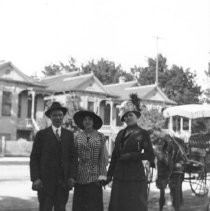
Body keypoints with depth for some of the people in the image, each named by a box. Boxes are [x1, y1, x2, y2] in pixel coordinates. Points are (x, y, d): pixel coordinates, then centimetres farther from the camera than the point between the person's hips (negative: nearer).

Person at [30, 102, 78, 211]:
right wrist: (35, 178, -10)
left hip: (63, 181, 3)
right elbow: (34, 158, -1)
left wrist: (72, 176, -4)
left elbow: (73, 157, 7)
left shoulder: (69, 135, 10)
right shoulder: (41, 134, 2)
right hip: (45, 180, -2)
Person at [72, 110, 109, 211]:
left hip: (95, 176, -2)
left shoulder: (100, 137, 3)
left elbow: (104, 157, 1)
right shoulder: (78, 137, 8)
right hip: (80, 176, 2)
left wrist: (102, 176, -6)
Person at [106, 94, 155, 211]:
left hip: (135, 177, -5)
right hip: (119, 177, 5)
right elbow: (115, 156, 15)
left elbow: (151, 156, -8)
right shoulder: (121, 134, 13)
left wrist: (132, 155, -14)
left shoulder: (142, 133, -2)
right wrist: (109, 175, 11)